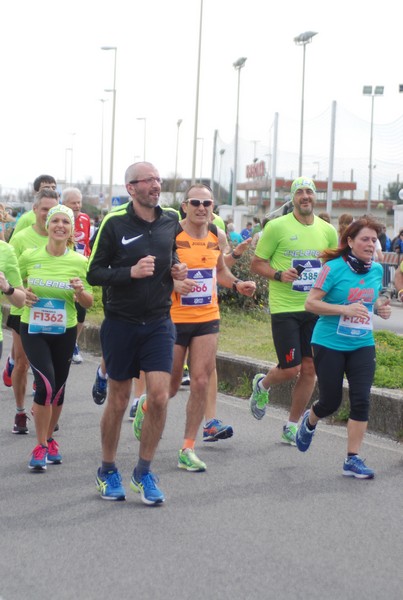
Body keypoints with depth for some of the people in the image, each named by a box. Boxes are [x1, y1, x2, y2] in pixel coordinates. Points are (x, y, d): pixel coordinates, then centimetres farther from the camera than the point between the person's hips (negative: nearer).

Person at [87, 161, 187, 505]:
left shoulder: (171, 222, 5)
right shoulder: (114, 223, -8)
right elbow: (94, 273, -8)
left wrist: (178, 272, 1)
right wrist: (131, 272, -22)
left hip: (159, 322, 3)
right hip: (121, 322, -3)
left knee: (159, 396, -9)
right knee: (119, 401, 8)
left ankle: (144, 471, 7)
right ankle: (108, 471, 26)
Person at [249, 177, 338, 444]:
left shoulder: (328, 230, 7)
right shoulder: (277, 227, -5)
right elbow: (256, 263, 0)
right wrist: (279, 275, -17)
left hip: (315, 309, 4)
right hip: (284, 308, -4)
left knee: (309, 369, 4)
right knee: (290, 369, -7)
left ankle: (292, 425, 19)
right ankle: (262, 385, 28)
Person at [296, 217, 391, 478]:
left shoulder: (377, 270, 3)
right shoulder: (334, 268, -14)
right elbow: (311, 303, -14)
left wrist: (381, 308, -1)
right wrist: (344, 310, -25)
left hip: (362, 345, 4)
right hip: (330, 344, -4)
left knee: (361, 400, -7)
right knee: (331, 401, 5)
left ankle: (353, 459, 2)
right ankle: (310, 421, 41)